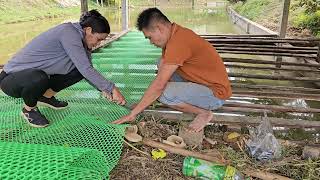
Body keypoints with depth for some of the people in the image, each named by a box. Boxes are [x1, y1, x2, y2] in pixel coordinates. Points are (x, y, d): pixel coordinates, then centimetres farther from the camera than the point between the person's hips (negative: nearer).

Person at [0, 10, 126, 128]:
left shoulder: (80, 39, 1)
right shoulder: (69, 32, -26)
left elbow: (88, 69, 7)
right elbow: (86, 69, -32)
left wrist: (103, 89, -7)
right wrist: (112, 88, -27)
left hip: (35, 73, 8)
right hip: (11, 78, -8)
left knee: (79, 70, -3)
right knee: (39, 78, -40)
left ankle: (46, 97, 13)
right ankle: (28, 109, -7)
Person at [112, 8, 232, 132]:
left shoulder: (177, 42, -28)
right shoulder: (175, 33, 2)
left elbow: (159, 86, -28)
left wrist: (133, 113, -19)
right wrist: (145, 102, -1)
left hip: (215, 93, -9)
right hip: (203, 81, 10)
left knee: (164, 94, -26)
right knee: (165, 68, 10)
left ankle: (203, 112, -3)